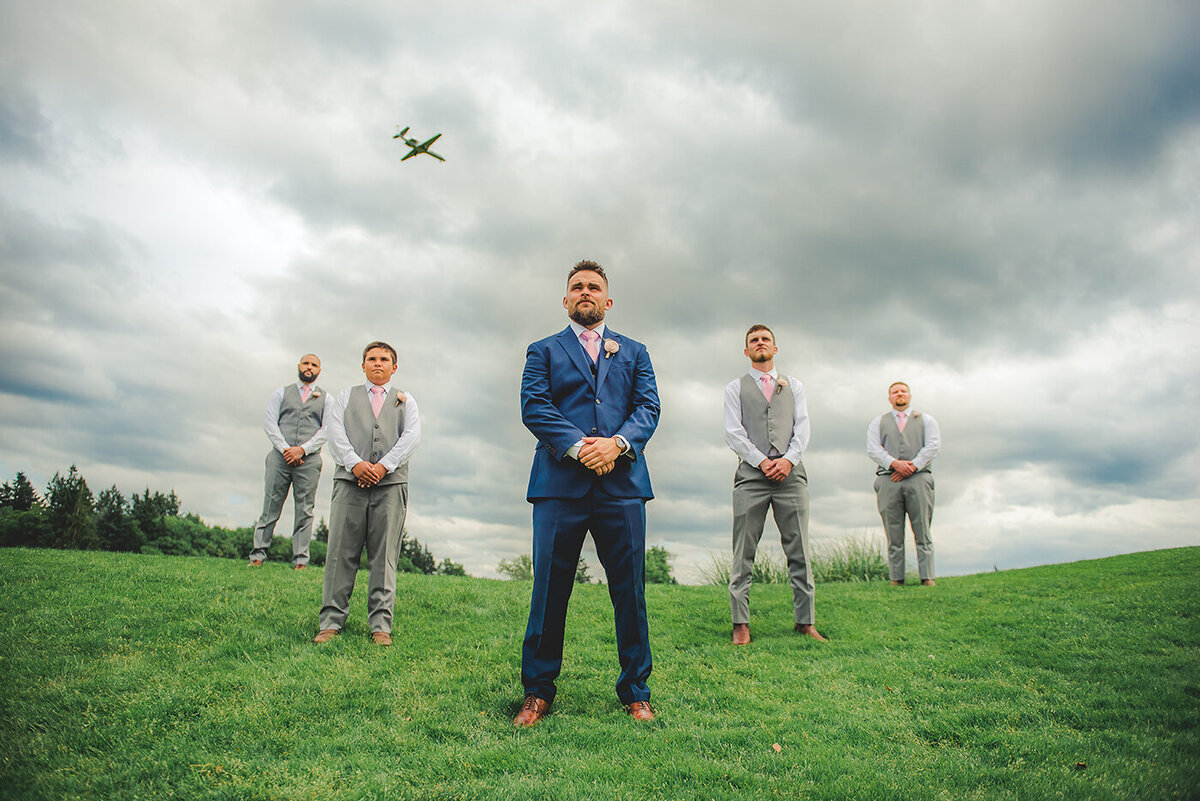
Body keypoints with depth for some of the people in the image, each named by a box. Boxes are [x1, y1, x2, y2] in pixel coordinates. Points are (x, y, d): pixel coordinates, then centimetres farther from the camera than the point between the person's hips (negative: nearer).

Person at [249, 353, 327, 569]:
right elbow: (269, 422, 6)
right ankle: (258, 555, 7)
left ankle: (300, 560, 2)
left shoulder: (325, 398, 14)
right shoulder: (281, 393, 16)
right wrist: (285, 449, -8)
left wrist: (302, 449, -10)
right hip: (280, 456, 1)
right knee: (270, 507, 0)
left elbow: (327, 430, 3)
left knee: (304, 511, -1)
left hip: (309, 459, 0)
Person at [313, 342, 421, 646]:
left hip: (391, 482, 0)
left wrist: (384, 465, -11)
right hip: (350, 480, 1)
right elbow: (336, 432, 6)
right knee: (341, 552, -3)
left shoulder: (406, 401, 19)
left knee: (384, 555, -3)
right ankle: (331, 621, 3)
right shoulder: (345, 396, 21)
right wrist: (355, 463, -11)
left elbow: (411, 436, 3)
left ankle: (380, 626, 0)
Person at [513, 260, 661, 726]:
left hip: (621, 481, 2)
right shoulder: (543, 351, 16)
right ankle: (538, 692, 14)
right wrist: (579, 445, -14)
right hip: (559, 481, -1)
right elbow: (533, 407, 1)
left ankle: (635, 692, 16)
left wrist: (617, 443, -12)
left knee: (630, 590, 3)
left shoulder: (633, 353, 21)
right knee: (549, 589, 1)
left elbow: (648, 407, 8)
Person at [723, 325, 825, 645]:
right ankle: (740, 623, -1)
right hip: (751, 473, -2)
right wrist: (761, 461, -10)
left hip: (790, 472, 2)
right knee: (743, 553, -4)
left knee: (799, 551, 1)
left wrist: (788, 459, -8)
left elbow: (803, 426, 9)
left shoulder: (794, 386, 19)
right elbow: (733, 432, 2)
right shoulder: (735, 388, 13)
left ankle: (805, 621, 7)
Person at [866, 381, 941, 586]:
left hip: (918, 478, 0)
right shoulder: (878, 423, 20)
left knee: (923, 532, -6)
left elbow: (933, 446, 4)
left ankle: (927, 578, -4)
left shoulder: (926, 420, 19)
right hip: (888, 479, 0)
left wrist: (912, 466, -9)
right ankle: (896, 579, -1)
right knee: (894, 535, -3)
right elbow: (873, 450, 5)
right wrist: (895, 463, -12)